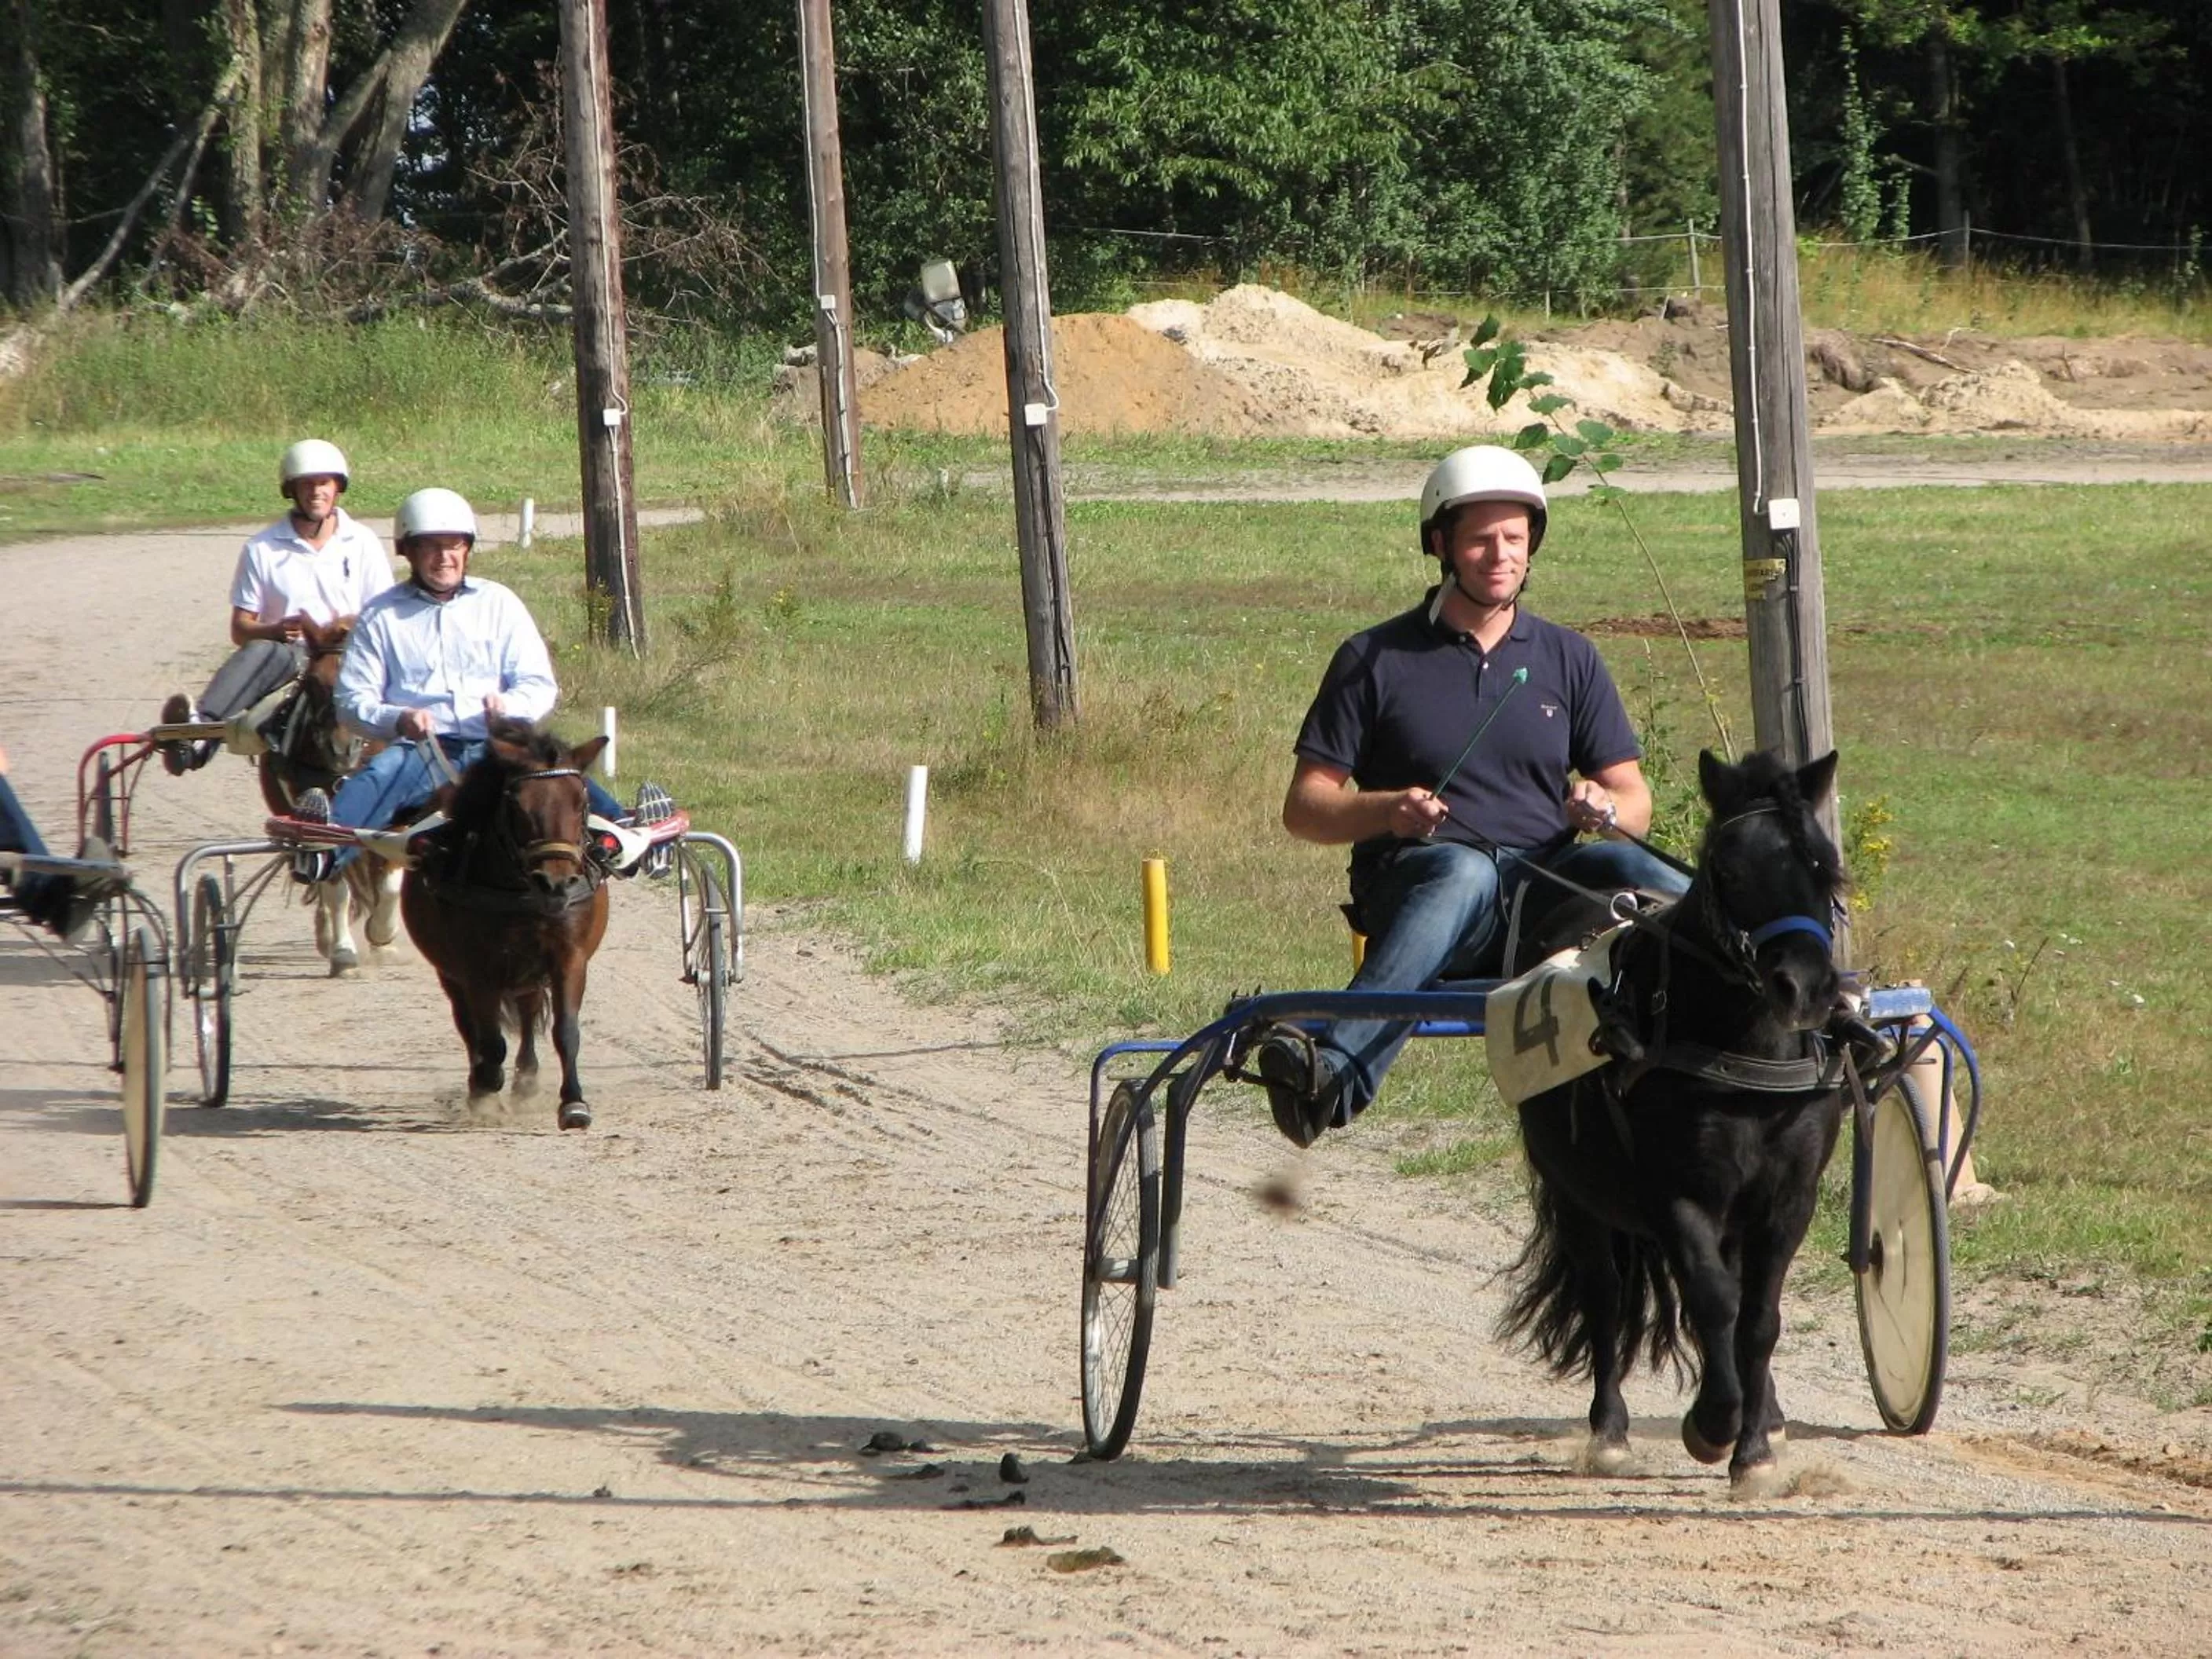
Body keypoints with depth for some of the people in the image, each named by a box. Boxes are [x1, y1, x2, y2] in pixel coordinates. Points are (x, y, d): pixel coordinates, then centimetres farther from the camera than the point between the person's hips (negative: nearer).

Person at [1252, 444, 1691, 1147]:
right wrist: (1387, 810, -14)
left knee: (1627, 869, -30)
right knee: (1466, 868, -40)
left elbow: (1634, 799, 16)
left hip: (1545, 892, 4)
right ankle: (1336, 1076, -58)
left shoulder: (1568, 659, 18)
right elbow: (1304, 807, 7)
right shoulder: (1376, 660, 10)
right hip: (1412, 890, -3)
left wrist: (1606, 810, -9)